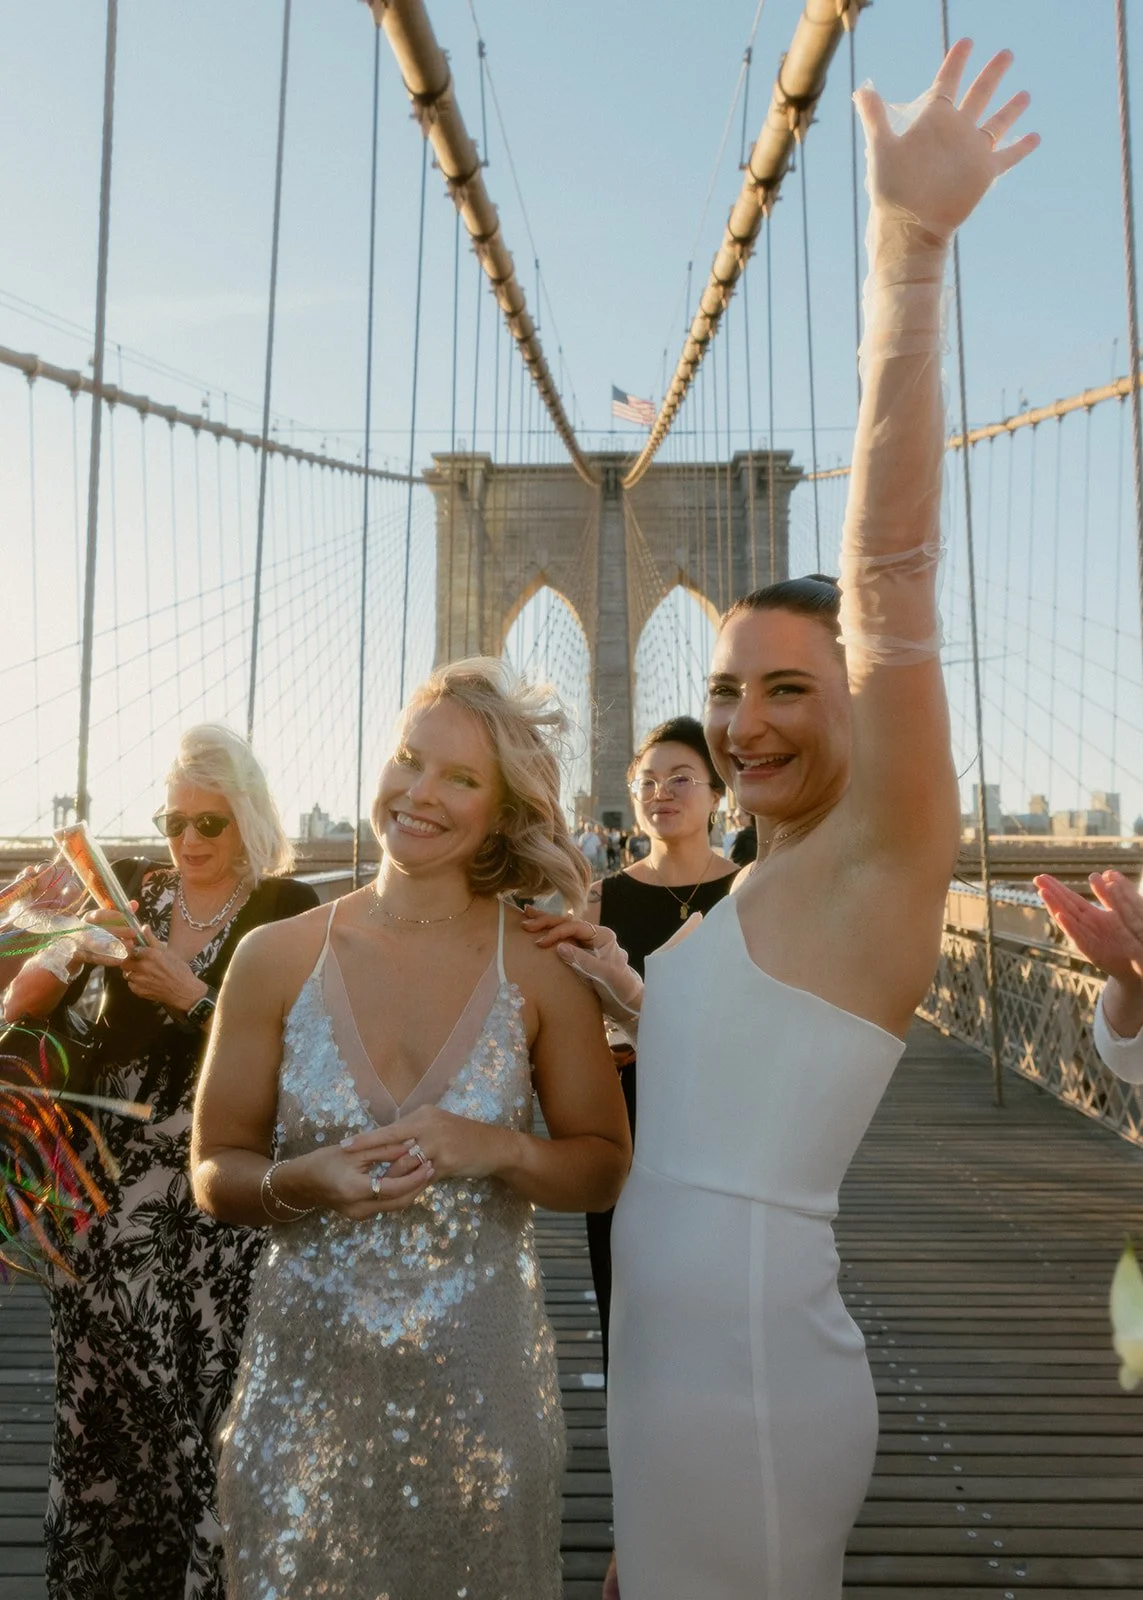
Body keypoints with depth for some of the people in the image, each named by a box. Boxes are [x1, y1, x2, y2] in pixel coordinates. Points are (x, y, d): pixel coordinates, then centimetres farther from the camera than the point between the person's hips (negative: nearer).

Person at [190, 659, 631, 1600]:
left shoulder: (541, 971, -8)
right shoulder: (279, 958, -6)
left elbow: (605, 1168, 0)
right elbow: (216, 1172, 1)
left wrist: (499, 1149, -18)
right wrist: (304, 1181, -19)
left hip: (480, 1377, 0)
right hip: (306, 1375, 1)